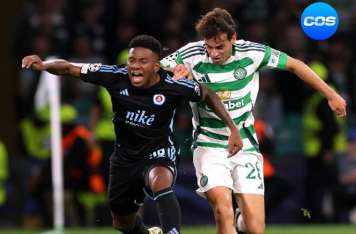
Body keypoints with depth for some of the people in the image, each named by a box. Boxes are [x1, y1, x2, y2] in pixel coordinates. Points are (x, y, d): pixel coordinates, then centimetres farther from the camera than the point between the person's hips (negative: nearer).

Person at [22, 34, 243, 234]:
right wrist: (44, 65, -33)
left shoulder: (173, 87, -21)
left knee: (160, 183, -40)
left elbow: (208, 95, -4)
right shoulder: (116, 77, -18)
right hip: (125, 157, 4)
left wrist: (233, 129, -8)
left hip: (160, 152, -4)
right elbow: (69, 69, -13)